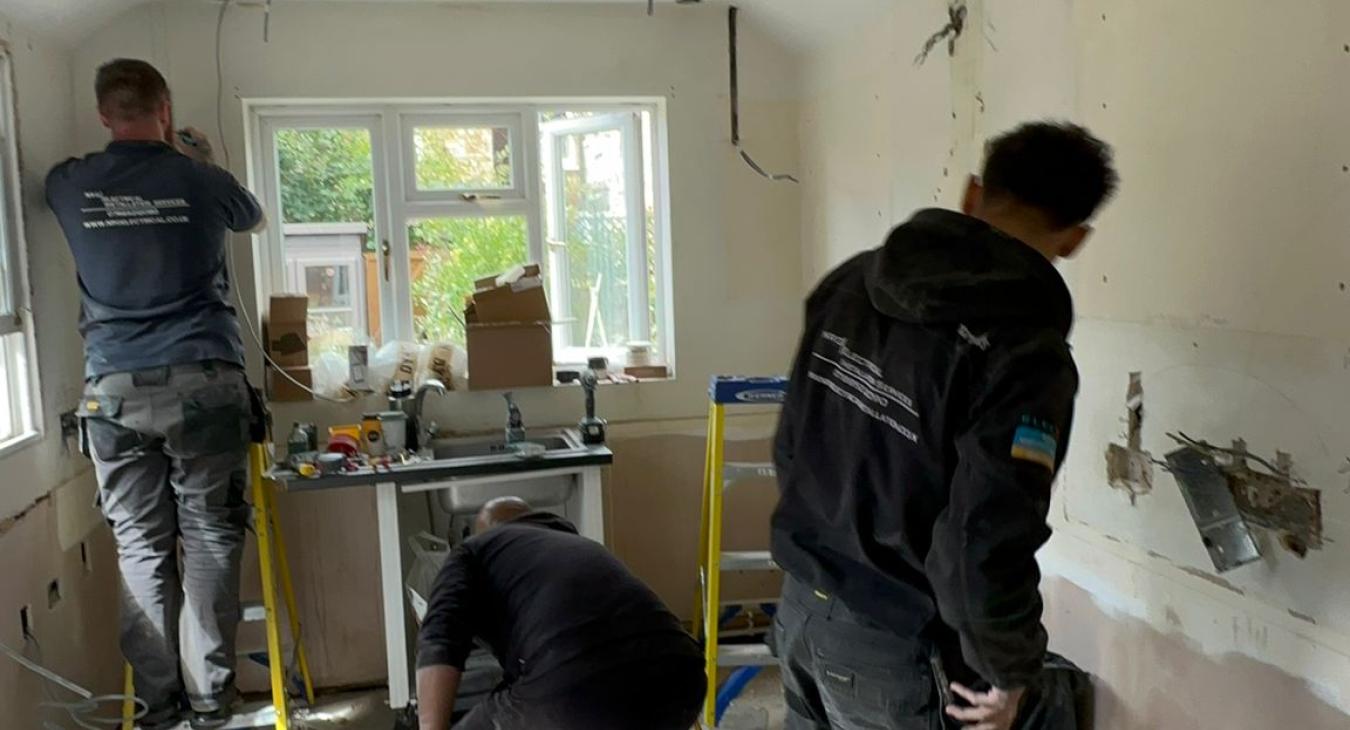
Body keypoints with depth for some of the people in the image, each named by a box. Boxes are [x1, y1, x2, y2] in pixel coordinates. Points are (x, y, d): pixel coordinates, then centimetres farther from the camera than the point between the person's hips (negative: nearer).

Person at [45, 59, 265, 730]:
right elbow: (253, 217, 23)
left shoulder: (70, 187, 5)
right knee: (209, 541, 4)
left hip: (114, 391, 2)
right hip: (201, 384, -2)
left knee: (141, 548, 7)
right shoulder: (200, 181, 1)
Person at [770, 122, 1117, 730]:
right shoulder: (1026, 353, -23)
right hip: (896, 647, -6)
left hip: (802, 607, 6)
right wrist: (1008, 670, -9)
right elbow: (985, 546, -25)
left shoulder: (850, 281, -3)